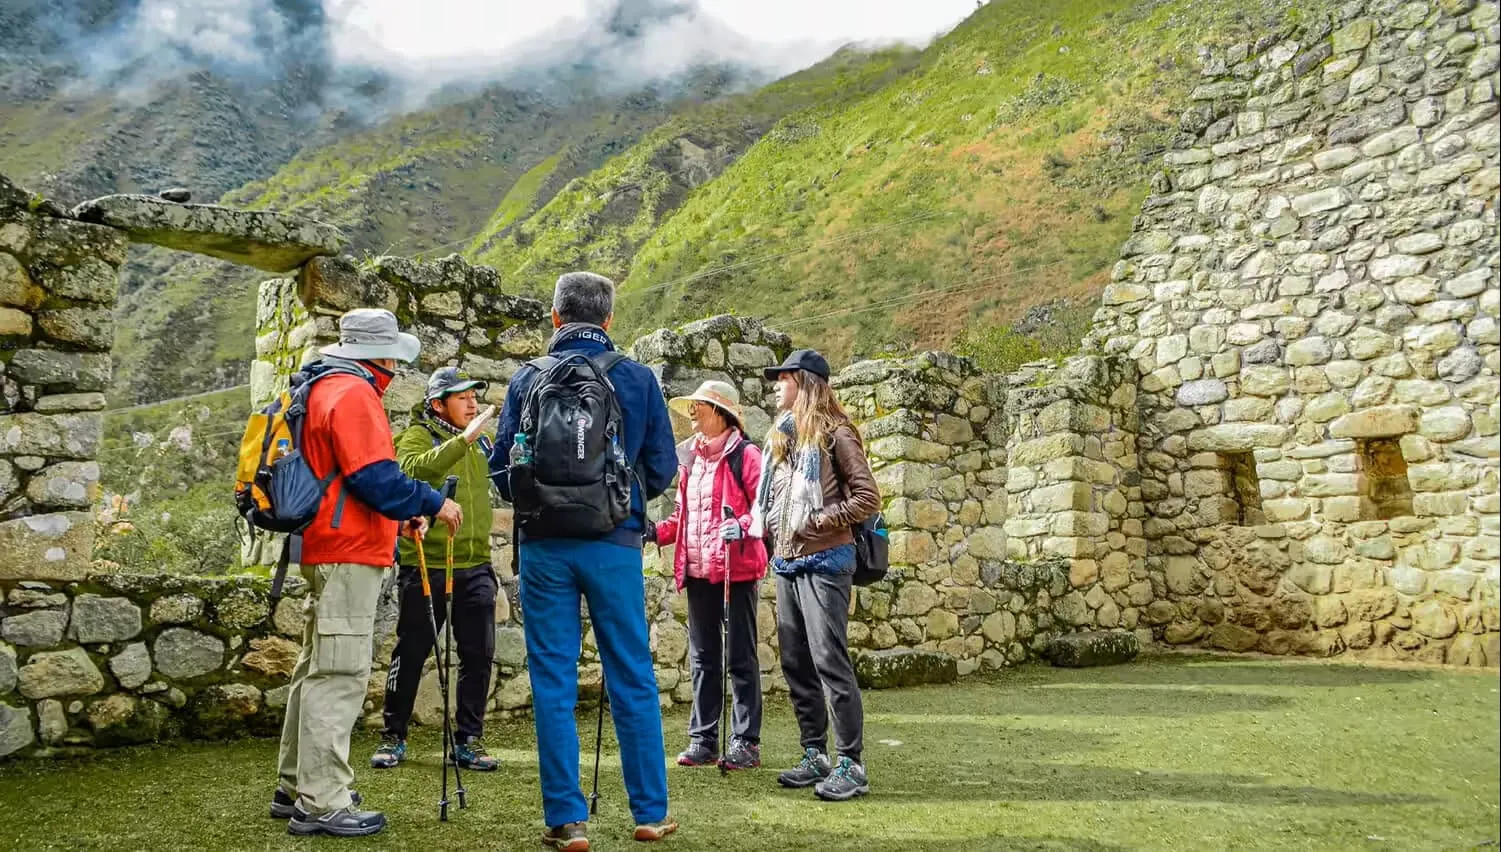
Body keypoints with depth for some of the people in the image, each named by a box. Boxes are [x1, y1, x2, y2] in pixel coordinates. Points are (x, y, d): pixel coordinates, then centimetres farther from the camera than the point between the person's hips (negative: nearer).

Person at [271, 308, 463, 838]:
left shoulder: (325, 388, 19)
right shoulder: (354, 393, -14)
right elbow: (376, 477, -22)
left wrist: (398, 516, 16)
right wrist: (433, 504, -10)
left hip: (325, 548, 11)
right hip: (349, 554, -11)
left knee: (318, 669, 17)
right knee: (340, 674, -7)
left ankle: (297, 788, 27)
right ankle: (321, 803, -2)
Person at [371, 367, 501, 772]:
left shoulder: (481, 441, 12)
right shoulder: (416, 437, -6)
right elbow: (416, 469, -27)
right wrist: (464, 439, -34)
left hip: (475, 566, 5)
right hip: (426, 565, -5)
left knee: (479, 655, 6)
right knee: (411, 654, 7)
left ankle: (468, 741, 18)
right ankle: (393, 738, 22)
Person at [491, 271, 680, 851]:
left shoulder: (526, 380, 2)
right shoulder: (637, 379, 0)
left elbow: (502, 470, 3)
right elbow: (662, 469, 2)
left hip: (544, 546, 0)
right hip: (614, 544, 0)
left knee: (553, 684, 7)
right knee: (633, 681, 9)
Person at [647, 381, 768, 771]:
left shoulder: (745, 454, -7)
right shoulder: (690, 457, 16)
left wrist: (742, 525, -29)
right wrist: (658, 531, 6)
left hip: (736, 569, -7)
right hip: (698, 570, 7)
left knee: (740, 658, 1)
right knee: (702, 658, 12)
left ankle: (746, 742, 9)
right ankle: (703, 738, 21)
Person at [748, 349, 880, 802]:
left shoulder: (833, 433, -6)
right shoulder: (781, 436, 16)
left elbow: (867, 497, -11)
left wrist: (819, 522, -15)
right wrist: (767, 527, 9)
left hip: (824, 562, -8)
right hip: (787, 562, 8)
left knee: (829, 660, -9)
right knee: (795, 663, 10)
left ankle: (851, 765, -1)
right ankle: (815, 756, 21)